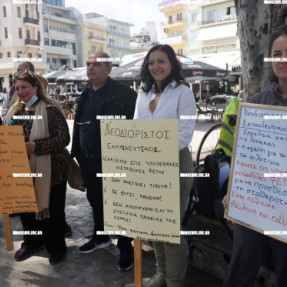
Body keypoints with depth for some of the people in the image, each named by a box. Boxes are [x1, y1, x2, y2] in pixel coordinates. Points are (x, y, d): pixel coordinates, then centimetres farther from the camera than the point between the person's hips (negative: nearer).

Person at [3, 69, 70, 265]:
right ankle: (32, 242, 42)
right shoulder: (14, 112, 11)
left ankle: (56, 247, 29)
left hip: (48, 172, -6)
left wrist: (35, 146, -24)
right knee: (25, 208, 18)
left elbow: (63, 138, -18)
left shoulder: (50, 110, -11)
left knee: (52, 210, 7)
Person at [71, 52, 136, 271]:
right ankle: (101, 237, 43)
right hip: (88, 160, 7)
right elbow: (79, 125, 16)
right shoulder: (86, 94, 11)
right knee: (95, 200, 21)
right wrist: (76, 153, 15)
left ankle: (125, 248, 24)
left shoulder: (124, 94, -12)